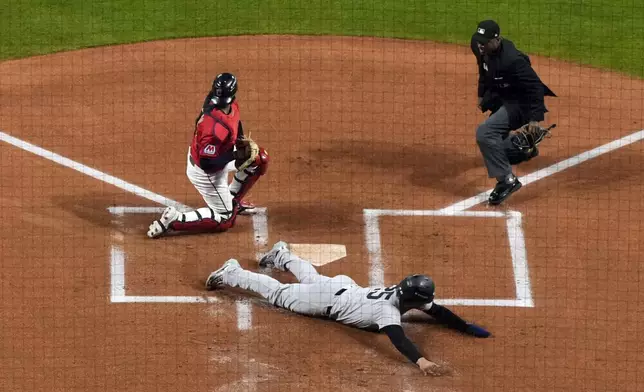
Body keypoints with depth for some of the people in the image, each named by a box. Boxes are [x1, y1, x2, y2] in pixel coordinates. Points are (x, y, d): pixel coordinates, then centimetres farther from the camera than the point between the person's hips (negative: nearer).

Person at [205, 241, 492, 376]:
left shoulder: (405, 294, -17)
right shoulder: (389, 310, -39)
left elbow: (438, 312, -9)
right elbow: (396, 337, -55)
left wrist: (467, 327, -18)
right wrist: (420, 361, -68)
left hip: (343, 286, 7)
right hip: (330, 301, -7)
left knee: (311, 279, 37)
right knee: (278, 294, 11)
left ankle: (281, 256, 63)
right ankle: (232, 274, 24)